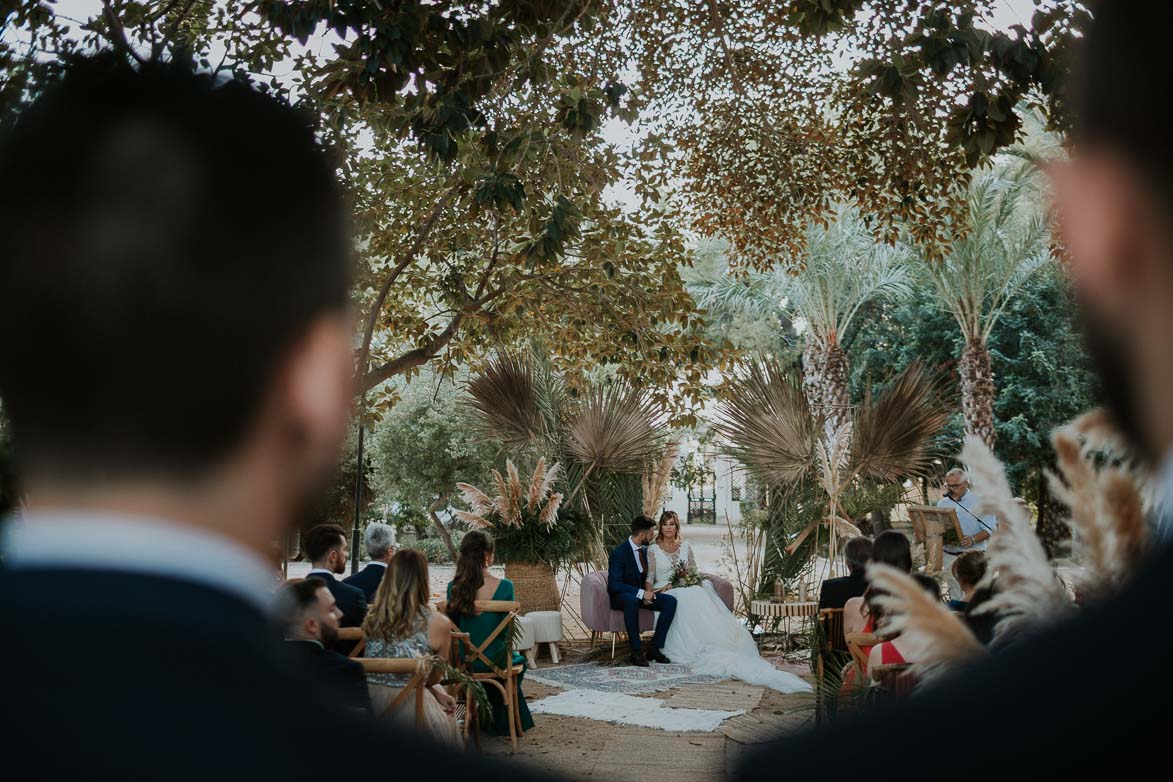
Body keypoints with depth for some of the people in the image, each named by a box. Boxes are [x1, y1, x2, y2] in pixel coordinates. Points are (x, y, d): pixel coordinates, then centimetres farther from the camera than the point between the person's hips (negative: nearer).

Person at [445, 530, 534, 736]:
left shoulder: (453, 587, -8)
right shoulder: (504, 586, -18)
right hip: (492, 660, -3)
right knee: (518, 661, 33)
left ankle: (502, 722, 46)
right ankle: (505, 724, 44)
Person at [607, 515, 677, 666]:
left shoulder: (644, 549, 4)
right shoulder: (619, 552, -20)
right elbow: (614, 584, -24)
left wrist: (648, 589, -3)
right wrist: (642, 593, -27)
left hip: (640, 593, 7)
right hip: (621, 596, -7)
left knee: (670, 601, -15)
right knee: (632, 600, -41)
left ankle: (656, 648, -13)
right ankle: (636, 652, -33)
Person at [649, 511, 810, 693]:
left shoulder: (685, 546, 15)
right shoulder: (653, 550, 5)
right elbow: (649, 580, 3)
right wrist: (664, 586, -14)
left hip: (686, 589, 4)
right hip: (665, 593, -4)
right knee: (691, 600, -35)